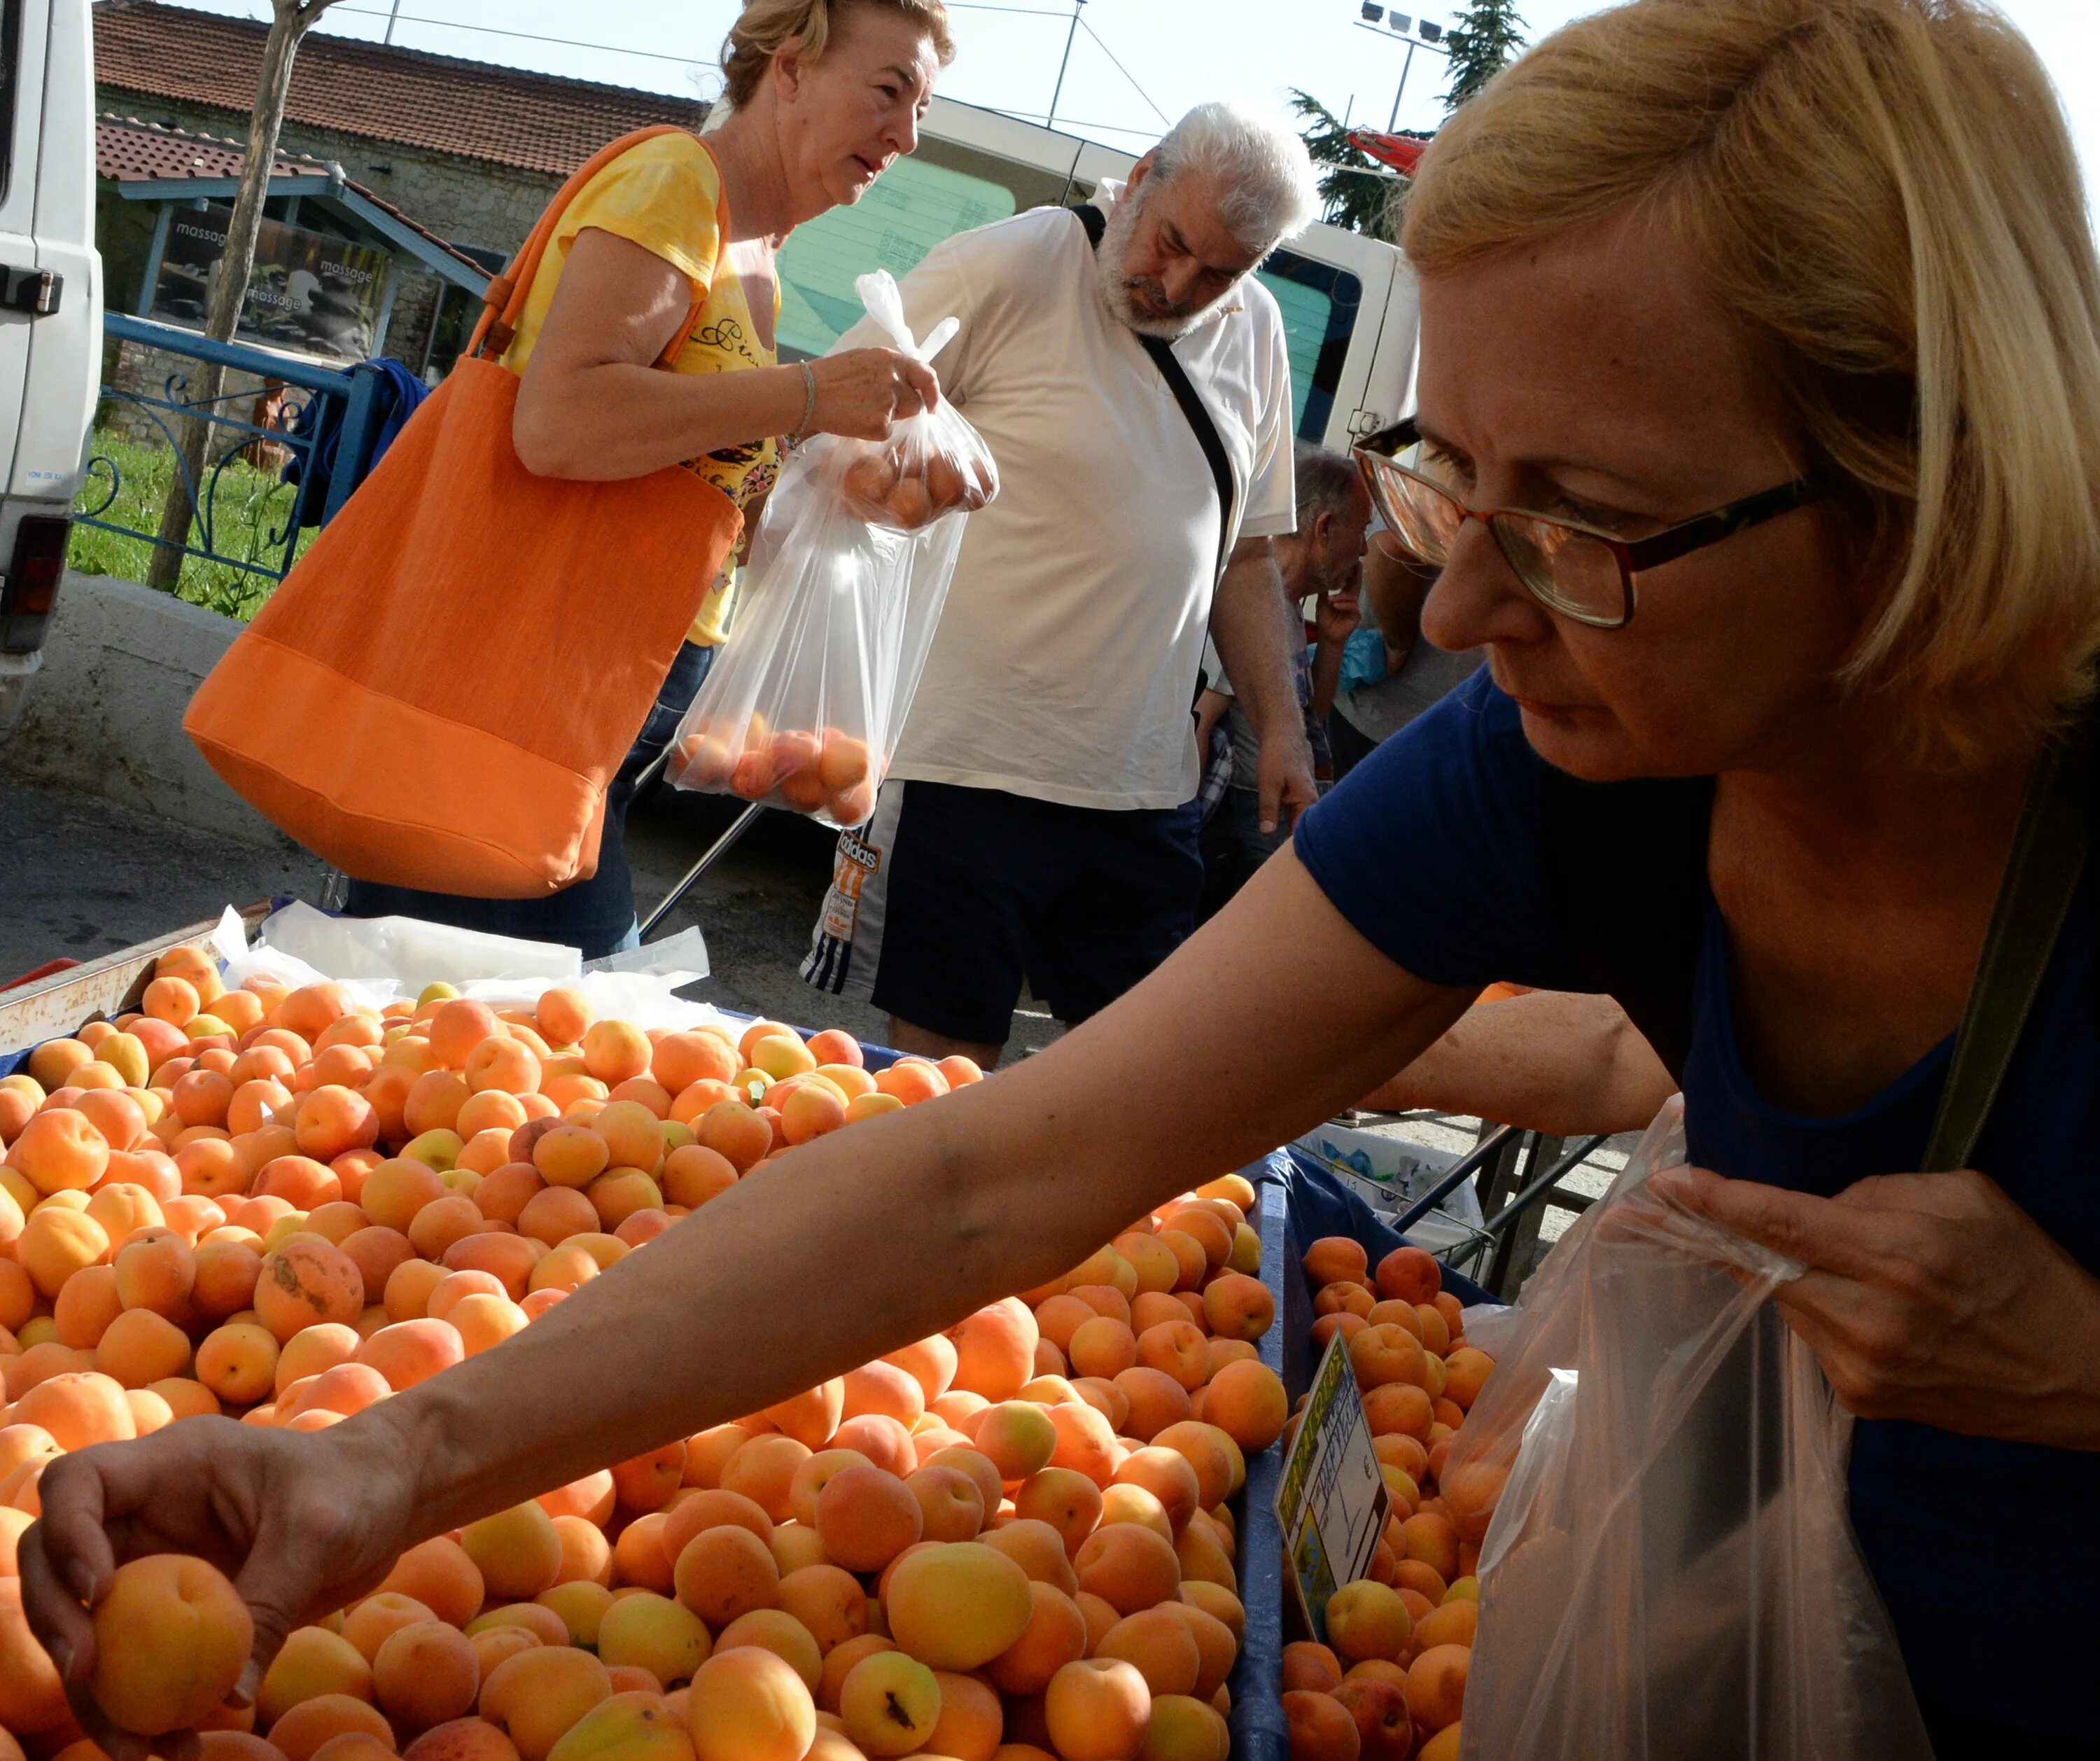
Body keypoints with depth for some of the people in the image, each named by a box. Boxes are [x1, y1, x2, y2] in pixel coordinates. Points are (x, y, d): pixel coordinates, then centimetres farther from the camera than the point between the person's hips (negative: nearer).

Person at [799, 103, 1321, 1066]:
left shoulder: (1254, 330, 13)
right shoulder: (1003, 272, -6)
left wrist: (1279, 723, 13)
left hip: (1144, 792, 6)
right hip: (966, 766, -6)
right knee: (941, 1066, -2)